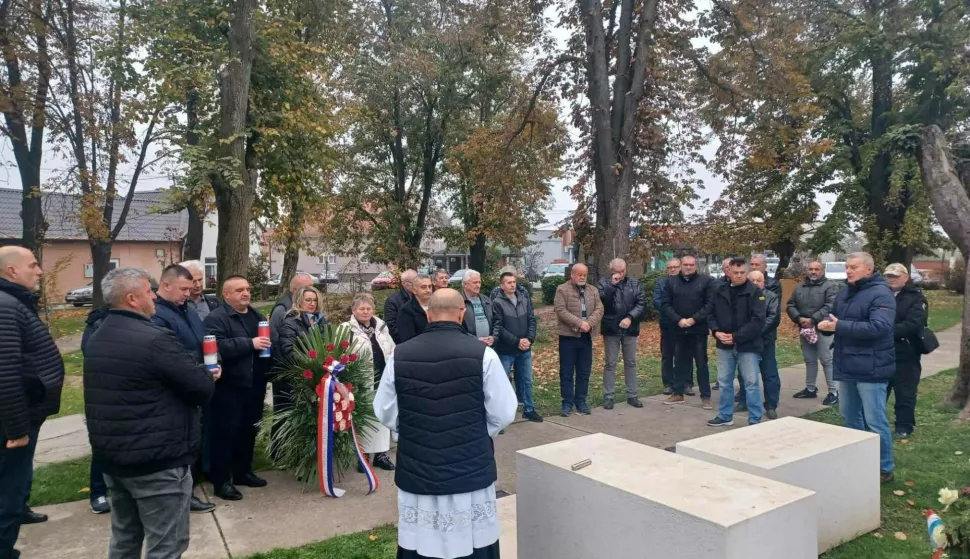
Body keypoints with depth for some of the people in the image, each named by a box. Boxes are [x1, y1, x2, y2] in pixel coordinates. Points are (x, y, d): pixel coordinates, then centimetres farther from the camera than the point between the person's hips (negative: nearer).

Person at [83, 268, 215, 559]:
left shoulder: (97, 338, 9)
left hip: (112, 454, 9)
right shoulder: (154, 338, -21)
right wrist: (207, 375, 4)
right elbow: (203, 388, -20)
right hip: (158, 460, -9)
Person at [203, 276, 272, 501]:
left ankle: (243, 472, 31)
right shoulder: (216, 318, -10)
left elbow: (270, 343, 21)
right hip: (229, 388, -7)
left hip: (254, 386, 7)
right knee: (226, 433, 0)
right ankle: (221, 480, 10)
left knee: (249, 431, 16)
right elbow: (218, 347, -26)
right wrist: (250, 343, -26)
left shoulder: (257, 316, 14)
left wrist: (266, 376, 9)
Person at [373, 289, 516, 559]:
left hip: (416, 474, 2)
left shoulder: (399, 355, -7)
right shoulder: (483, 354, -13)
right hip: (471, 472, -2)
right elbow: (503, 414, -7)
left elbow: (385, 414, 2)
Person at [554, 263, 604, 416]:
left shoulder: (593, 291, 11)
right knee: (567, 372, 2)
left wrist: (589, 323, -16)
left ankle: (581, 401, 21)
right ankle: (567, 403, 11)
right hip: (568, 336, -4)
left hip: (586, 337, 4)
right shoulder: (562, 290, -4)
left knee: (584, 372, 10)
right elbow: (561, 311, -15)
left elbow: (599, 309, 1)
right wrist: (579, 323, -21)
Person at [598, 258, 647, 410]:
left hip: (630, 330, 2)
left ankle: (632, 395, 20)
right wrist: (612, 284, -20)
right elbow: (600, 300, -16)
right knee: (610, 363, 4)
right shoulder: (604, 283, -1)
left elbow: (642, 303, -3)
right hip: (611, 329, -2)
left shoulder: (635, 284, 5)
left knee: (631, 363, 11)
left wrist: (630, 317, -16)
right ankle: (608, 396, 10)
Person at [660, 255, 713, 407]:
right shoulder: (671, 281, 6)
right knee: (679, 363, 12)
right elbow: (665, 304, 1)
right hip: (678, 329, 3)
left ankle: (705, 396, 12)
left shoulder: (706, 281, -1)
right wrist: (678, 320, -11)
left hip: (699, 329, -3)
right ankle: (678, 393, 23)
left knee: (701, 363, 4)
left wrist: (694, 319, -15)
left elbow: (710, 304, -8)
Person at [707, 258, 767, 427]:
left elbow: (758, 321, -14)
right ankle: (725, 416, 26)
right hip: (725, 345, 5)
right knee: (724, 382, 13)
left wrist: (736, 337, -17)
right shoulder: (720, 291, 8)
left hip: (748, 346, -5)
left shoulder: (755, 292, -7)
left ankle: (755, 420, 13)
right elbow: (711, 314, 12)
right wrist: (716, 331, -7)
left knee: (751, 383, 2)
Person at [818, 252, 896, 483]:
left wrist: (839, 327, -26)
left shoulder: (881, 294, -14)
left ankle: (885, 469, 11)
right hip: (847, 366, 8)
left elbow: (880, 327, -26)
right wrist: (826, 323, -4)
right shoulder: (845, 291, 12)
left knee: (874, 421, -2)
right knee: (849, 416, 17)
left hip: (870, 368, -8)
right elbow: (835, 317, 21)